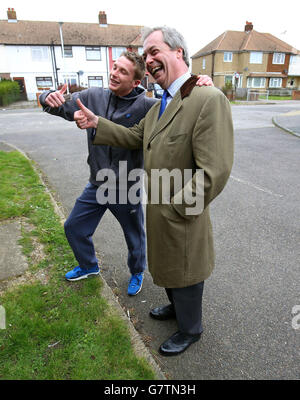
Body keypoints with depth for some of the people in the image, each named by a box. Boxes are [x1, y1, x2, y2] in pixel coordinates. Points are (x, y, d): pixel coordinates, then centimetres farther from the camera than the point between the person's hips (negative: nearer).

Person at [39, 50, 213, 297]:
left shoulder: (145, 106, -16)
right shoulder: (93, 96, -3)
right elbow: (62, 106, 5)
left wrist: (201, 88, -39)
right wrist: (50, 98, -18)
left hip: (127, 188, -4)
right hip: (97, 185, 5)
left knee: (134, 237, 15)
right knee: (74, 227, 20)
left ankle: (137, 273, 48)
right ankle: (89, 266, 49)